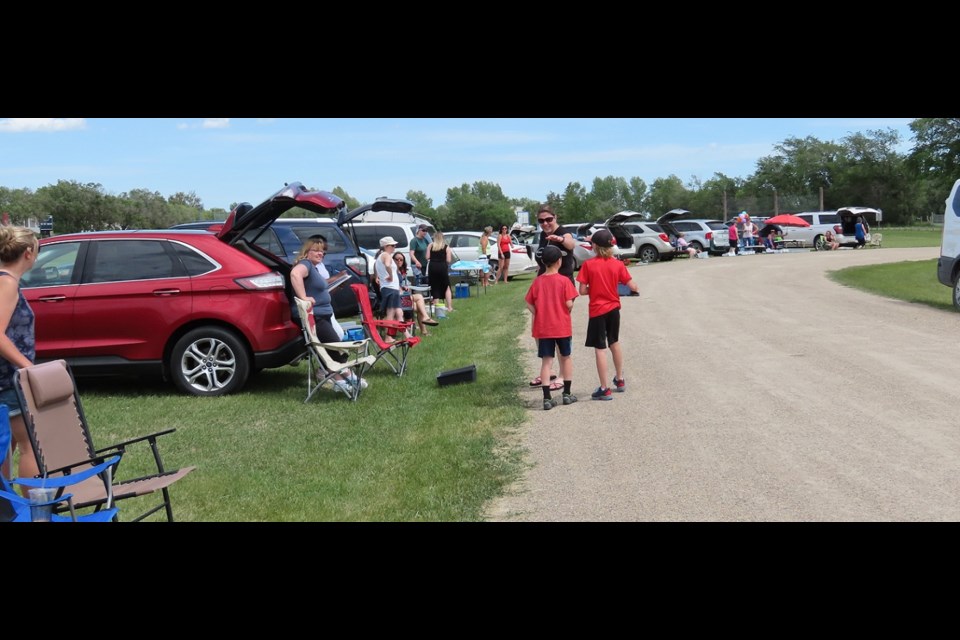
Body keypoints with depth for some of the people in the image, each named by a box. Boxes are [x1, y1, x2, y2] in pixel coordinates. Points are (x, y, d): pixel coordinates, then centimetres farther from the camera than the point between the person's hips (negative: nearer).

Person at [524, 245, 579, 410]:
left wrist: (539, 315, 10)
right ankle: (567, 394, 21)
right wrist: (567, 311, 7)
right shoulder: (564, 280, -9)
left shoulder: (537, 281, -1)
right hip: (562, 326, -2)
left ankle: (547, 398, 1)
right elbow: (569, 304, -14)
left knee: (546, 361, 4)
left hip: (543, 328, 2)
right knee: (566, 358, 16)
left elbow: (529, 304, -2)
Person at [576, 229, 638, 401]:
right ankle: (620, 380, 36)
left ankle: (604, 389, 0)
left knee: (600, 348, 0)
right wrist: (636, 287, 18)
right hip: (614, 308, 4)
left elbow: (582, 291, -12)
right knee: (614, 343, 23)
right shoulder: (618, 264, -3)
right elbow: (632, 286, -4)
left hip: (597, 310, -4)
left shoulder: (588, 265, -10)